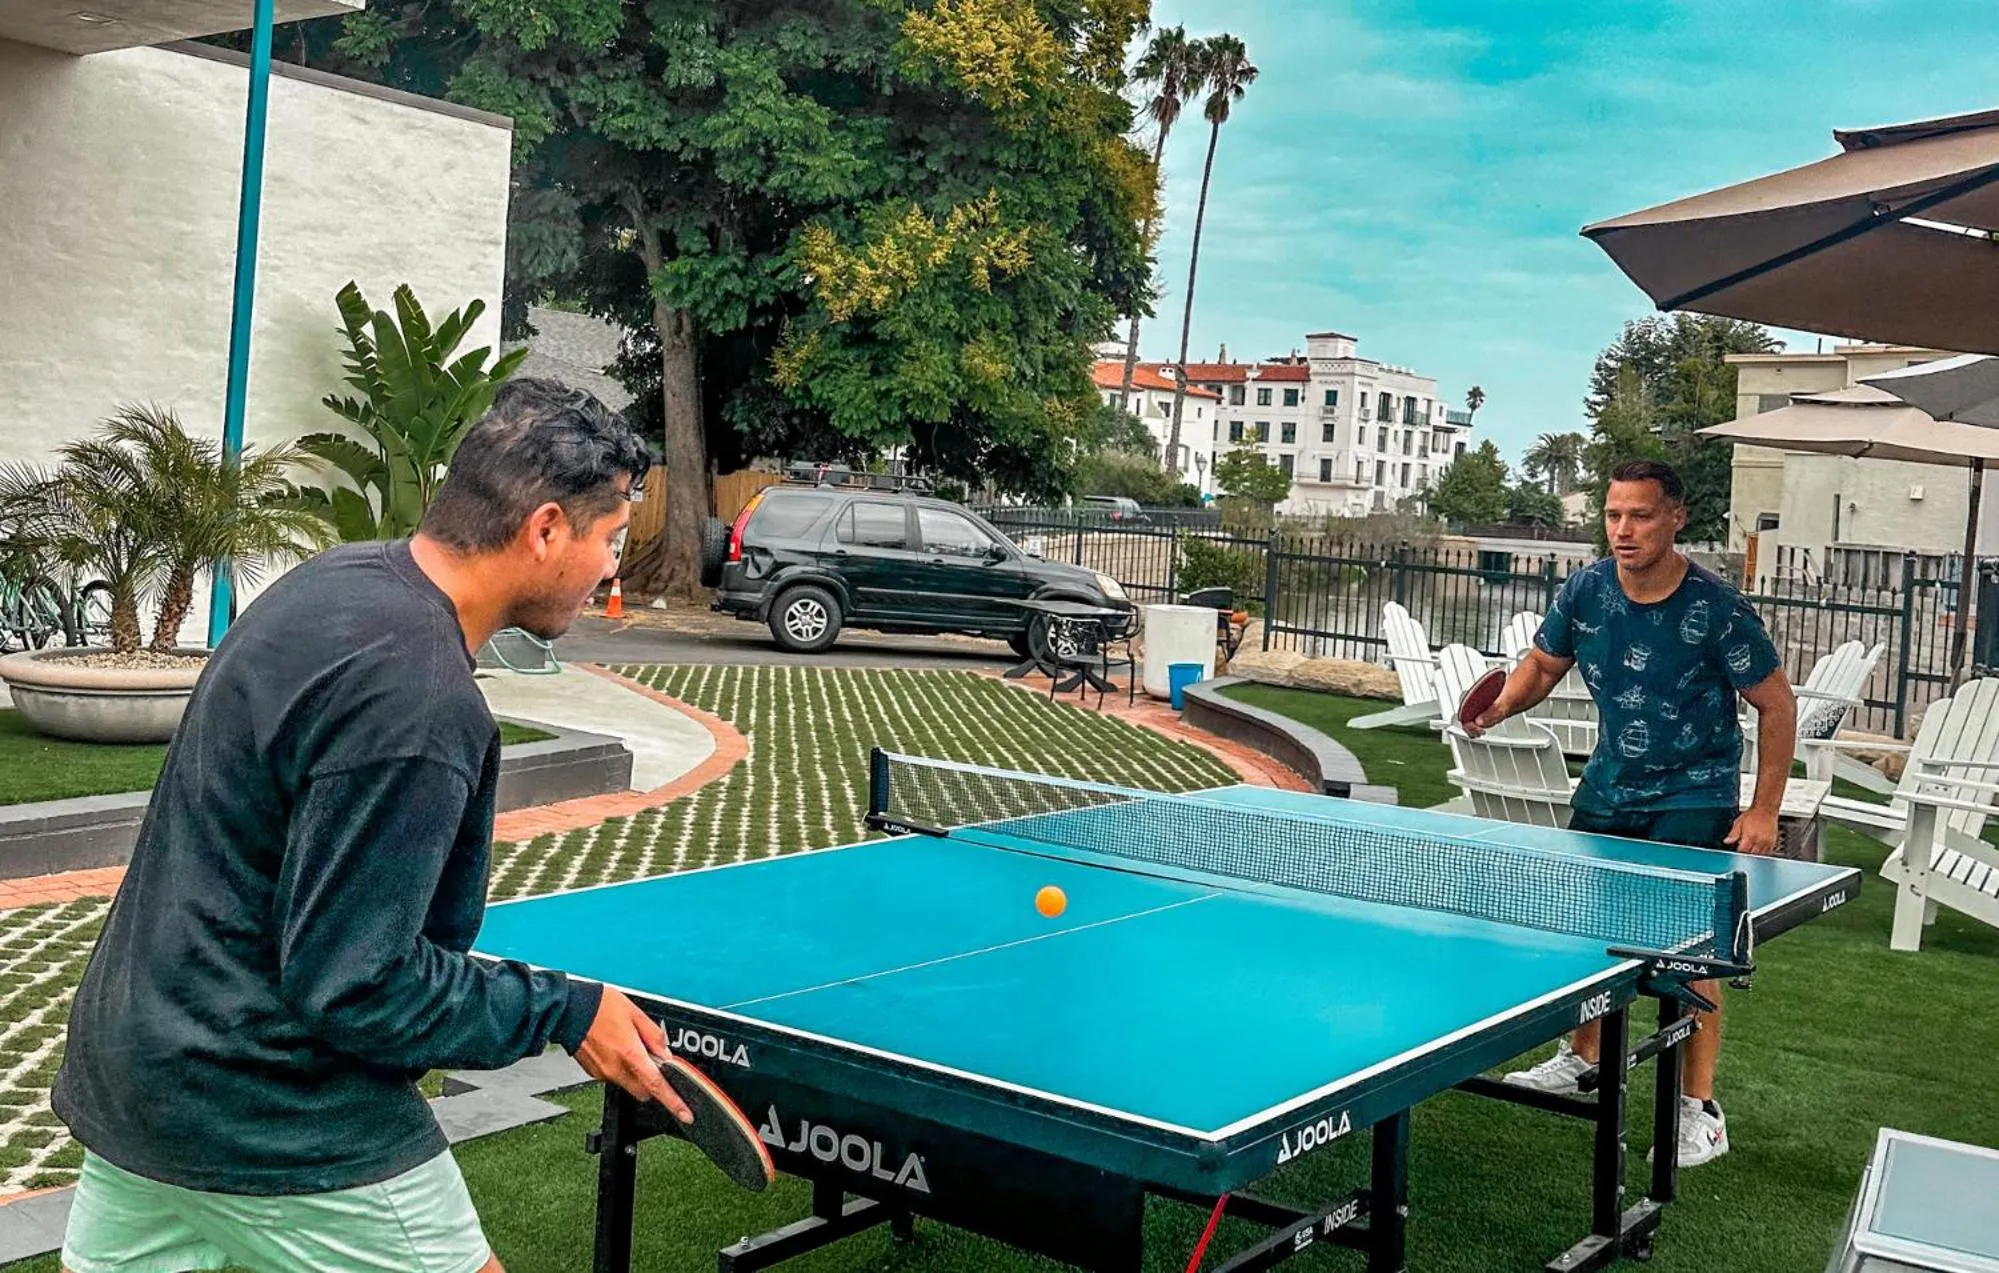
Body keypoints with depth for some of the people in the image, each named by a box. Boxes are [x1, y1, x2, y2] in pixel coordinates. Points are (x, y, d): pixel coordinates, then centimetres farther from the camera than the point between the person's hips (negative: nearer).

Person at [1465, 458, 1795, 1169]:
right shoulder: (1586, 591, -9)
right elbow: (1543, 664, 7)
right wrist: (1503, 704, -16)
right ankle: (1584, 1057, 37)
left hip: (1694, 796, -5)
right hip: (1610, 785, 5)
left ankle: (1700, 1109, 3)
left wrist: (1763, 811, -14)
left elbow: (1777, 704, -12)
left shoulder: (1715, 608, -21)